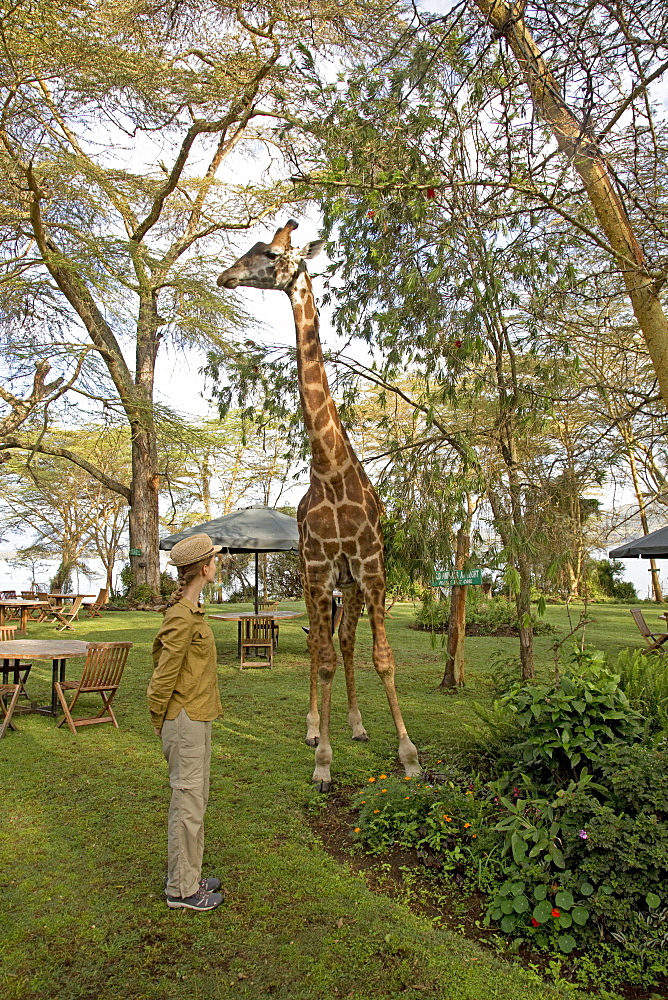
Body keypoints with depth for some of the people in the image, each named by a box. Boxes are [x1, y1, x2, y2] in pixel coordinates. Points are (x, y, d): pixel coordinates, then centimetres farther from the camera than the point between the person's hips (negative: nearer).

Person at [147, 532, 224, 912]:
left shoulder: (189, 610, 7)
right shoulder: (183, 616, -23)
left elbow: (160, 649, 16)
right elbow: (165, 675, -20)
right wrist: (161, 720, -7)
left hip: (197, 718, 10)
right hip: (186, 722, -10)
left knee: (195, 800, 20)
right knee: (188, 803, 5)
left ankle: (190, 878, 36)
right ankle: (181, 890, 23)